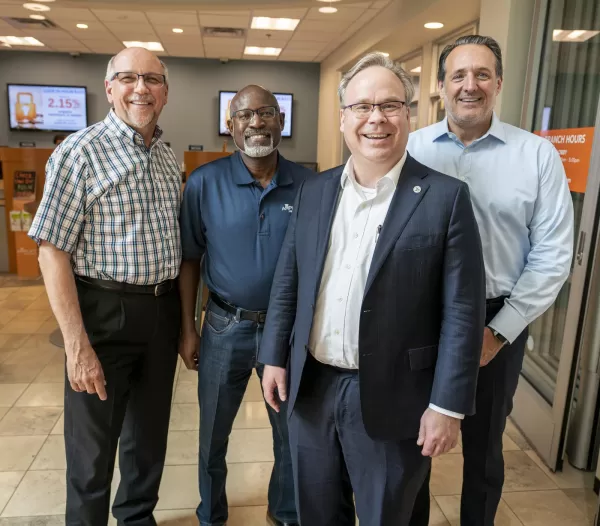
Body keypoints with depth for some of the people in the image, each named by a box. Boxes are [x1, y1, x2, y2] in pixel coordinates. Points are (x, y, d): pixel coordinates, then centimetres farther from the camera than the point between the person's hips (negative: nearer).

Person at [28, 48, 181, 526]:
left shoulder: (169, 160, 8)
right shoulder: (80, 152, -12)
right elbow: (53, 252, -14)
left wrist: (183, 316, 11)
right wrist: (77, 345, -18)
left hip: (164, 312, 6)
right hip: (105, 312, -6)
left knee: (150, 432, 21)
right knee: (93, 445, 10)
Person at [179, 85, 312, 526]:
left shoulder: (308, 184, -5)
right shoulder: (205, 182, -8)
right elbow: (189, 259, -2)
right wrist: (188, 329, -3)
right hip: (225, 327, 0)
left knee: (294, 433, 17)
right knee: (213, 435, 17)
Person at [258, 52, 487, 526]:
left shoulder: (446, 197, -10)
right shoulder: (314, 191, 4)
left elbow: (462, 309, -11)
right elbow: (288, 281, 9)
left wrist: (447, 405, -12)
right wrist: (274, 356, 6)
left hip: (391, 396, -4)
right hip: (311, 387, 4)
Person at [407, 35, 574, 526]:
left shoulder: (538, 155, -5)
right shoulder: (411, 149, -2)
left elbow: (552, 255, -6)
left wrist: (500, 331, -10)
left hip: (497, 321, -1)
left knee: (483, 445, 18)